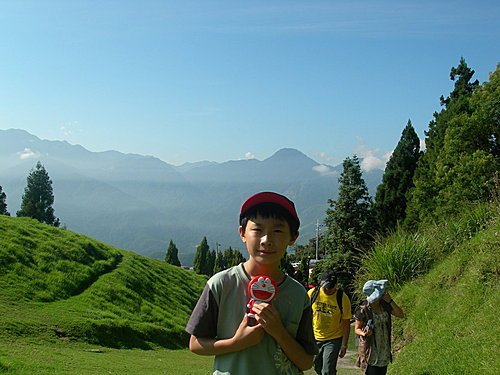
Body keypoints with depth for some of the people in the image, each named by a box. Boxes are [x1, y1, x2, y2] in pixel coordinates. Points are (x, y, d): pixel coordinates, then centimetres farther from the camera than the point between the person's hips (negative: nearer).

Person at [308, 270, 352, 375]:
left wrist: (344, 345, -10)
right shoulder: (312, 293, -10)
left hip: (334, 339, -3)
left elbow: (346, 323, -9)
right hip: (315, 338, 3)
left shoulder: (342, 298, -16)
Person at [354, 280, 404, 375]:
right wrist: (364, 334, -33)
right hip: (371, 351, -6)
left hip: (384, 349, 6)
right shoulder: (363, 309, -17)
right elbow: (357, 329, -10)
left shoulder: (384, 305, 1)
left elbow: (401, 315, -4)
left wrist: (390, 300, -14)